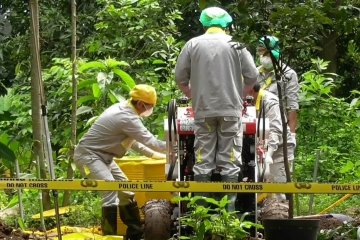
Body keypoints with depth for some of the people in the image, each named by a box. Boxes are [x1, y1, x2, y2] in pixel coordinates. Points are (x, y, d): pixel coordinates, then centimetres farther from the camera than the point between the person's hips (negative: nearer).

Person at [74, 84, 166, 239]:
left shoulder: (124, 109, 7)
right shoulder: (127, 118, -25)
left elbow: (132, 140, 19)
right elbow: (151, 142, -23)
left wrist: (153, 154, 15)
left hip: (102, 156, 11)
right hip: (88, 156, -11)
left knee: (125, 191, 11)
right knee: (111, 192, -24)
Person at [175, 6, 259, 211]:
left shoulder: (193, 44, 4)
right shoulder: (235, 45, 2)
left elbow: (180, 77, 5)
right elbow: (252, 76, 1)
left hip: (203, 110, 1)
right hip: (230, 109, -1)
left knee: (203, 158, 4)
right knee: (230, 158, 2)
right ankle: (230, 205, 0)